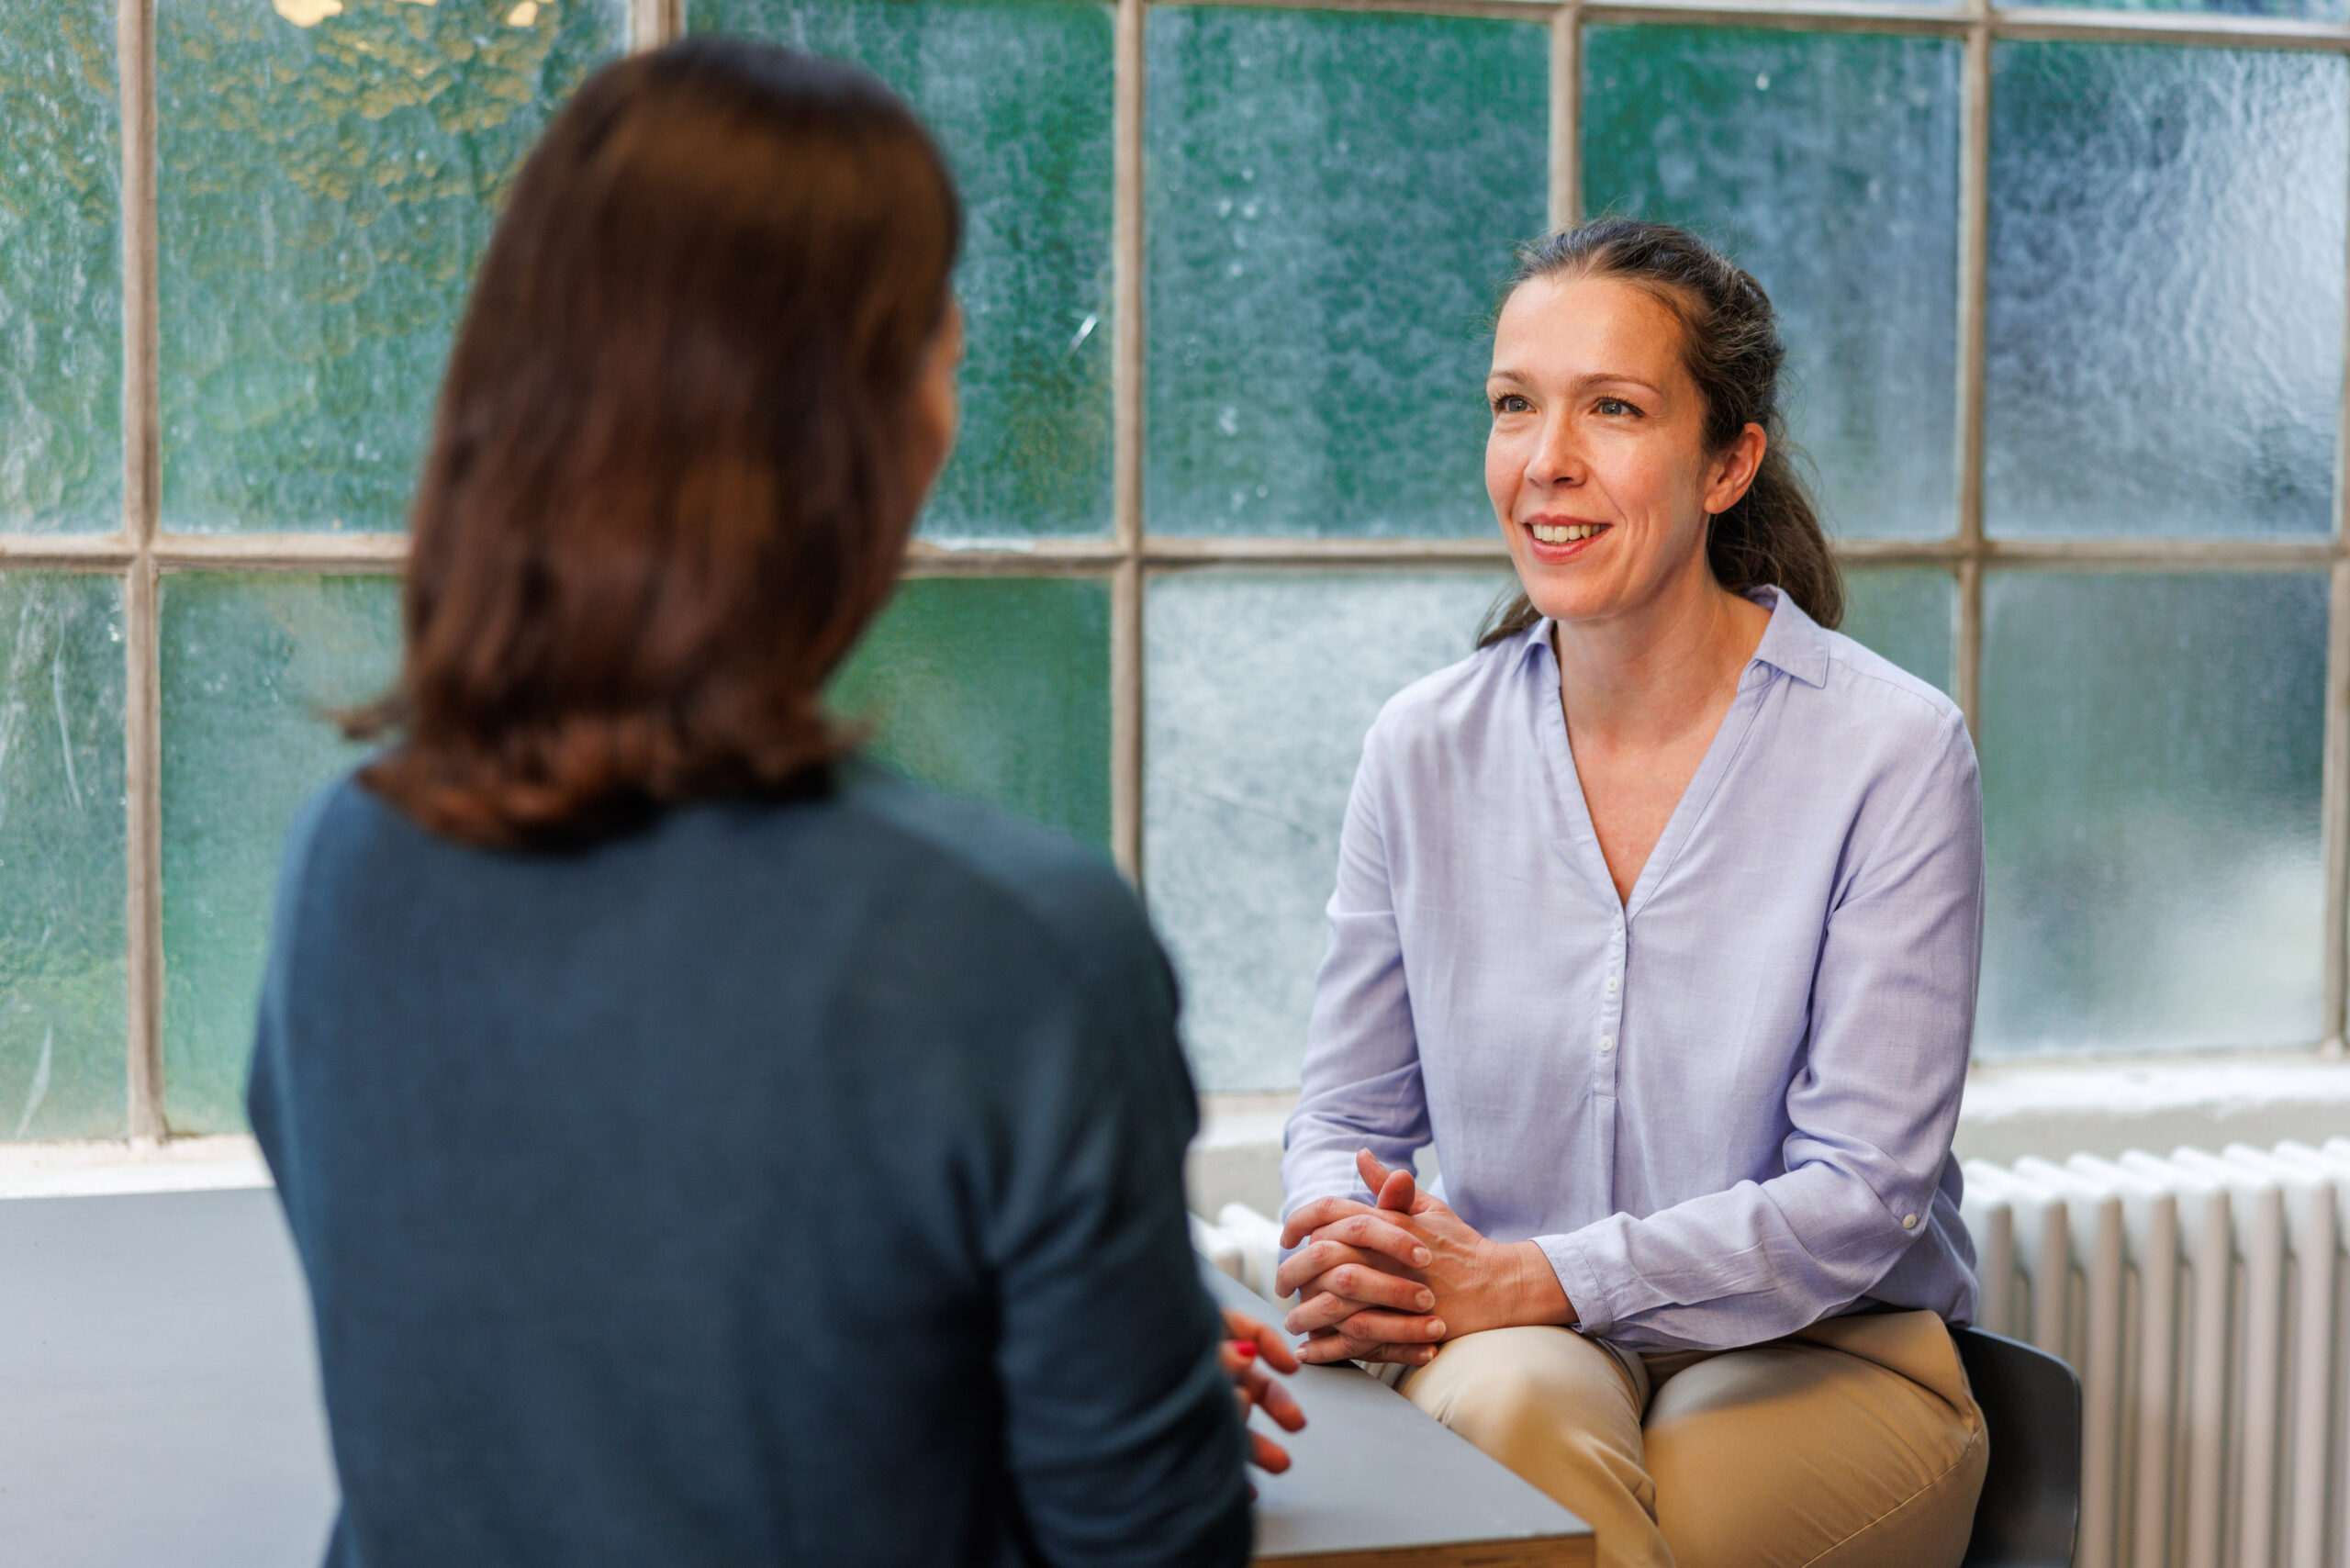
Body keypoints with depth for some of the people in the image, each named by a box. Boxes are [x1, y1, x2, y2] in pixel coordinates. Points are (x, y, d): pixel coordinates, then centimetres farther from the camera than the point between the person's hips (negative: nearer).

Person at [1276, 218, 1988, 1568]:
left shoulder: (1892, 750, -10)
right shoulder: (1427, 748, 2)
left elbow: (1861, 1192, -13)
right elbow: (1349, 1118, 8)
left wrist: (1531, 1278, -23)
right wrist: (1357, 1255, -16)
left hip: (1828, 1356, -2)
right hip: (1516, 1343, 2)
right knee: (1510, 1410, -34)